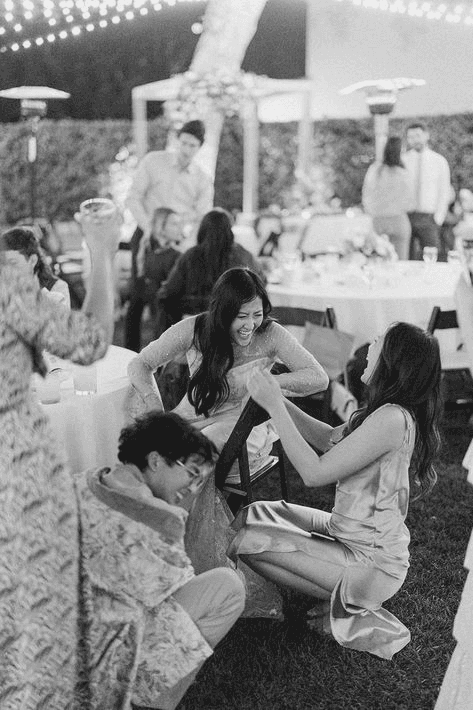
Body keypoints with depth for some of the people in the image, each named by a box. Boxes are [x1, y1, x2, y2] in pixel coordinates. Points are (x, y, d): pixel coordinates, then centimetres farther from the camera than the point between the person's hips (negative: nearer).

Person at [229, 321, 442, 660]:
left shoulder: (392, 419, -26)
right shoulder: (390, 412, 4)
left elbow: (314, 472, -25)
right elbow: (329, 438, 15)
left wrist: (274, 406, -19)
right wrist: (278, 399, 7)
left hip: (374, 563, -10)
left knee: (249, 541, -13)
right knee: (255, 514, 13)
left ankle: (343, 600, 1)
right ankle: (341, 593, 10)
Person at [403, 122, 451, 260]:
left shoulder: (439, 161, 5)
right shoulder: (403, 161, 5)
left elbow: (444, 193, 6)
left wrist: (438, 219, -3)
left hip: (428, 219, 0)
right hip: (406, 217, 0)